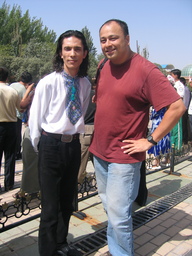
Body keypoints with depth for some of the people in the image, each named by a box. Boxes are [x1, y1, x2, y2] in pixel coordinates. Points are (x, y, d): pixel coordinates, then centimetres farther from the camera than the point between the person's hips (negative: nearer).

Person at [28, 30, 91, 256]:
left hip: (73, 145, 5)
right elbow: (34, 120, -6)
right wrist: (41, 149, 3)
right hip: (51, 146, -5)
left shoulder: (85, 84, 1)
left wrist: (74, 136, 9)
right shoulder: (48, 83, -13)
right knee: (50, 205, 7)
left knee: (67, 201, 20)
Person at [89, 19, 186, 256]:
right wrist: (96, 139, 11)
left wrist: (150, 140, -16)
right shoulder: (104, 67, 6)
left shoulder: (145, 70, -15)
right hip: (99, 151, 7)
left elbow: (177, 107, -17)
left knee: (118, 215, 0)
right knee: (109, 208, 21)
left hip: (123, 157, -7)